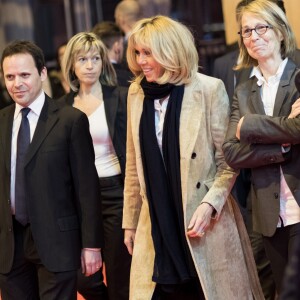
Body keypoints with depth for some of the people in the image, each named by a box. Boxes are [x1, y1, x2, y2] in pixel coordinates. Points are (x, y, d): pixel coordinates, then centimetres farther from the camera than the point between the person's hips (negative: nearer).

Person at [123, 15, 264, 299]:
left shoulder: (209, 89, -7)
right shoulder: (136, 93, 7)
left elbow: (228, 161, -5)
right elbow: (134, 165, 13)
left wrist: (210, 205, -18)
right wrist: (130, 220, 13)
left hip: (202, 220, -4)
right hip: (157, 226, 4)